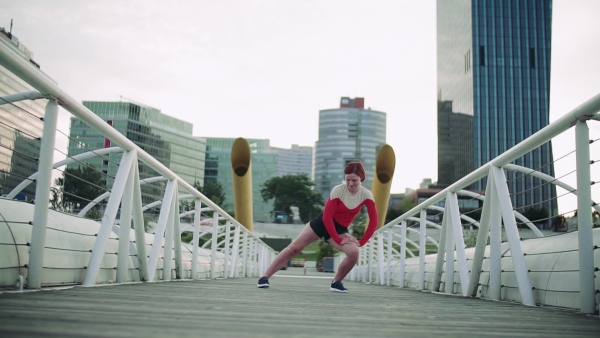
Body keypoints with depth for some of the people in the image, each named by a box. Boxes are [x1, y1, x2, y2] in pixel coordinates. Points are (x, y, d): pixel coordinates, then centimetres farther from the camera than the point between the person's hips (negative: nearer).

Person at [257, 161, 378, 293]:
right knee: (294, 248, -5)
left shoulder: (366, 195, -16)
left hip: (340, 229, 2)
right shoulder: (338, 190, -23)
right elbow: (327, 217, -22)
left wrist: (361, 242, -13)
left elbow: (373, 222, -10)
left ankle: (336, 282, -1)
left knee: (354, 252, -26)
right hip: (323, 222, -2)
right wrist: (338, 240, -21)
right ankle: (265, 277, 4)